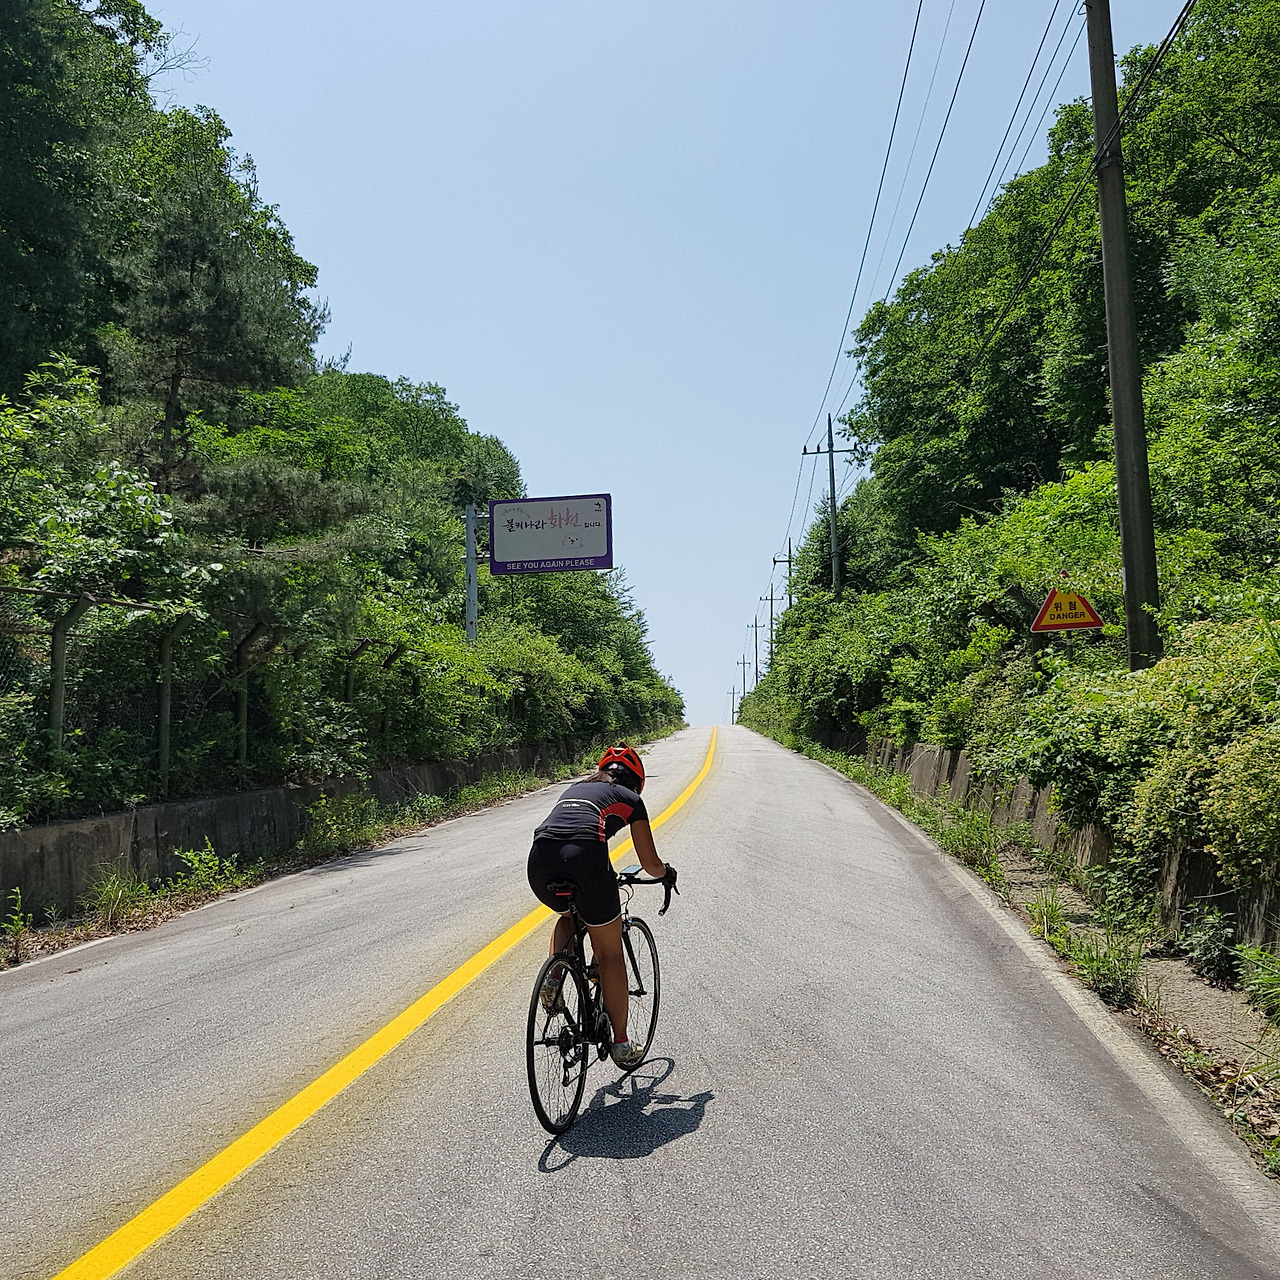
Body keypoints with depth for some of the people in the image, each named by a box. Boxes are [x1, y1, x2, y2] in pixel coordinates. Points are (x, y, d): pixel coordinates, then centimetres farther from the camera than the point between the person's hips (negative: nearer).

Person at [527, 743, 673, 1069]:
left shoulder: (574, 789, 35)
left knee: (568, 914, 37)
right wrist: (667, 872, 48)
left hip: (539, 859, 5)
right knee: (610, 954, 14)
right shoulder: (629, 798, 23)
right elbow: (650, 864, 25)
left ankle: (553, 978, 15)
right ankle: (620, 1045, 20)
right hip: (584, 859, -4)